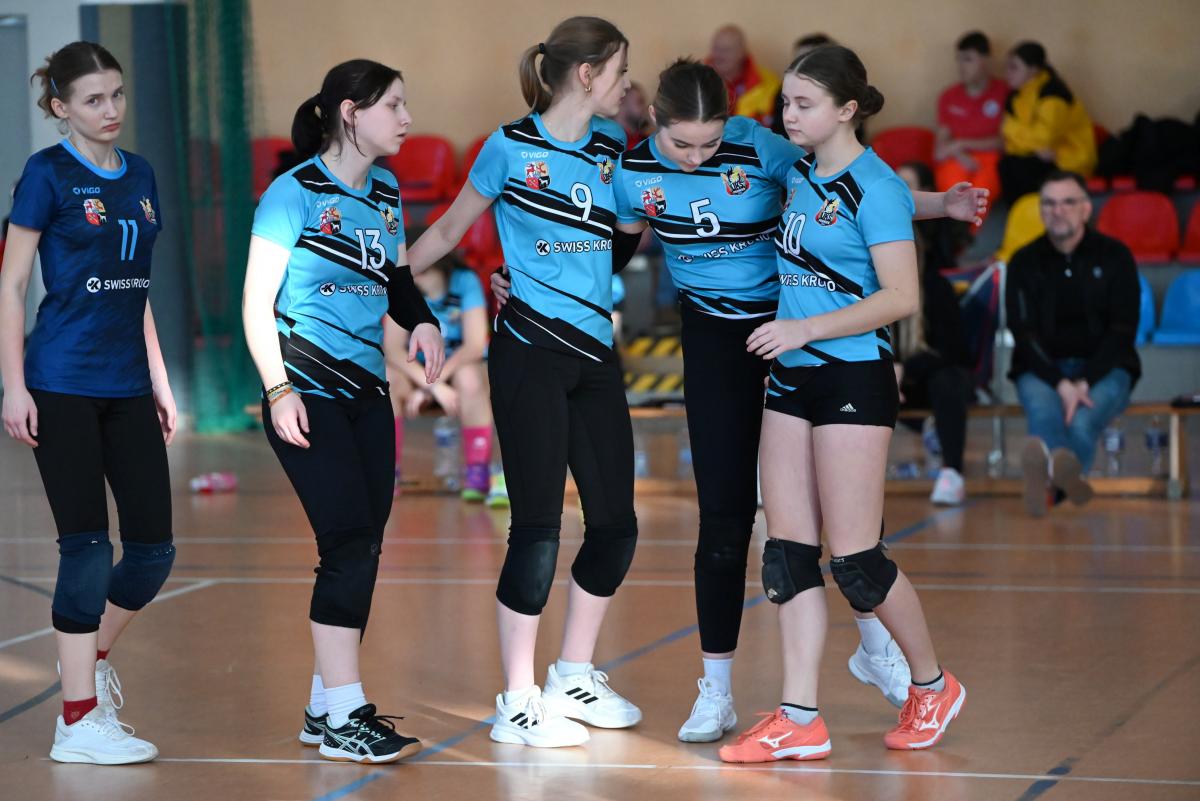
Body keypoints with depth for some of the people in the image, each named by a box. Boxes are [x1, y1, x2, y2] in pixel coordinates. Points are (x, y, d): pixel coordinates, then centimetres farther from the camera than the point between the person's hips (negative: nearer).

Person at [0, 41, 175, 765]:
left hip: (127, 387, 6)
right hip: (63, 386, -6)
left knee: (155, 549, 4)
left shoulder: (140, 176, 13)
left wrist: (160, 382, 18)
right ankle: (79, 722, -1)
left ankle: (93, 655, 30)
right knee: (88, 547, -7)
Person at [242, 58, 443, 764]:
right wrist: (278, 390, -16)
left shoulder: (385, 193, 10)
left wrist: (424, 323, 2)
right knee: (350, 545, -12)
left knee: (363, 548, 7)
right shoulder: (296, 192, -10)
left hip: (367, 394, 7)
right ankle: (344, 716, -6)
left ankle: (327, 707, 18)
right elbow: (258, 302, -10)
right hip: (309, 397, -7)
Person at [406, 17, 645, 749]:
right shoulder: (511, 147, -6)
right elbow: (449, 230, 4)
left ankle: (575, 678, 25)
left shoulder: (611, 145, 9)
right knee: (538, 525, -6)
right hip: (530, 352, -6)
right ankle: (518, 703, 3)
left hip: (596, 357, 6)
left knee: (616, 523, 8)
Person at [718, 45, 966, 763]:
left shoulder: (874, 186, -12)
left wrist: (806, 327, -21)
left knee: (854, 559, -4)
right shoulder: (799, 175, 10)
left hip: (853, 379, -8)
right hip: (790, 380, 8)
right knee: (789, 553, 3)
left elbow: (901, 296, -19)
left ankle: (933, 685, 17)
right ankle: (801, 721, 5)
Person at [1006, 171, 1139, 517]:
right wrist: (1061, 384, -20)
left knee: (1083, 420, -35)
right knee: (1043, 410, -37)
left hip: (1103, 368, 0)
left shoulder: (1114, 256, 4)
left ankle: (1049, 482, -65)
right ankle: (1067, 478, -70)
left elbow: (1123, 330, -2)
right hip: (1042, 368, 0)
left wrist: (1084, 384, -16)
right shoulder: (1025, 262, 6)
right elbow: (1024, 333, -3)